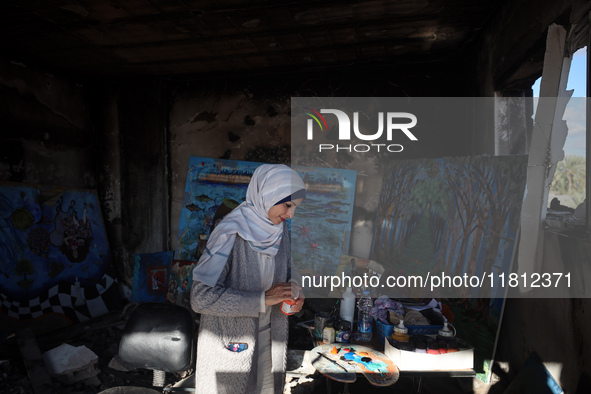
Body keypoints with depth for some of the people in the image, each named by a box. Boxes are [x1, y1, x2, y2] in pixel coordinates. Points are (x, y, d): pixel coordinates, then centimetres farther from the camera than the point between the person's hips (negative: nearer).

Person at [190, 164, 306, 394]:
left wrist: (293, 289, -10)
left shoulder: (279, 229, -4)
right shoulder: (230, 233, -25)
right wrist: (262, 299, -28)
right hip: (231, 343, -6)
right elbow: (201, 298, -28)